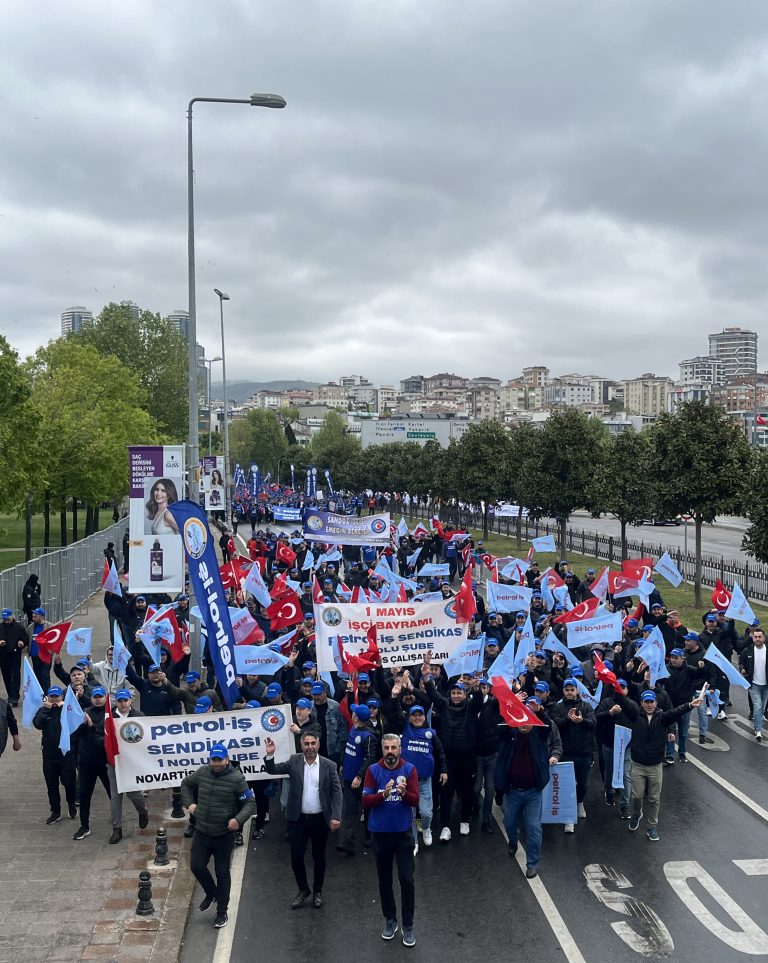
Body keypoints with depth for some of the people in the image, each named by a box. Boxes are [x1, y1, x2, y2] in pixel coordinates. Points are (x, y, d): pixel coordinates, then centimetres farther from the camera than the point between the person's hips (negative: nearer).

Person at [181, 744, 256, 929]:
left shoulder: (236, 778, -15)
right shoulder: (202, 773, -2)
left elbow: (250, 803, -12)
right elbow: (186, 784, 18)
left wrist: (239, 819, -27)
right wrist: (189, 803, 6)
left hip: (224, 835, -4)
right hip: (202, 832, 4)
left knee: (222, 872, 7)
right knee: (196, 866, 0)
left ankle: (222, 913, 23)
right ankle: (211, 892, 31)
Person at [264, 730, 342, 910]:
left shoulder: (329, 765, -7)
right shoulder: (294, 761, -3)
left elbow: (336, 792, -7)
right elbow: (272, 770, -4)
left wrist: (336, 817, -16)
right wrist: (269, 755, -24)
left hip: (320, 819, -1)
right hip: (298, 819, 1)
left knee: (319, 857, 12)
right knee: (296, 857, 4)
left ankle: (317, 891, 31)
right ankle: (303, 890, 26)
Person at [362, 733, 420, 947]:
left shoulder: (409, 769, -7)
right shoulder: (373, 770, -6)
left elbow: (415, 800, -13)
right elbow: (365, 801, -12)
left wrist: (404, 792, -34)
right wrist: (383, 794, -29)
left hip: (403, 833, -1)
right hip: (380, 833, 1)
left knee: (407, 880, -1)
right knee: (384, 880, 14)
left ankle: (408, 926, 12)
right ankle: (390, 920, 31)